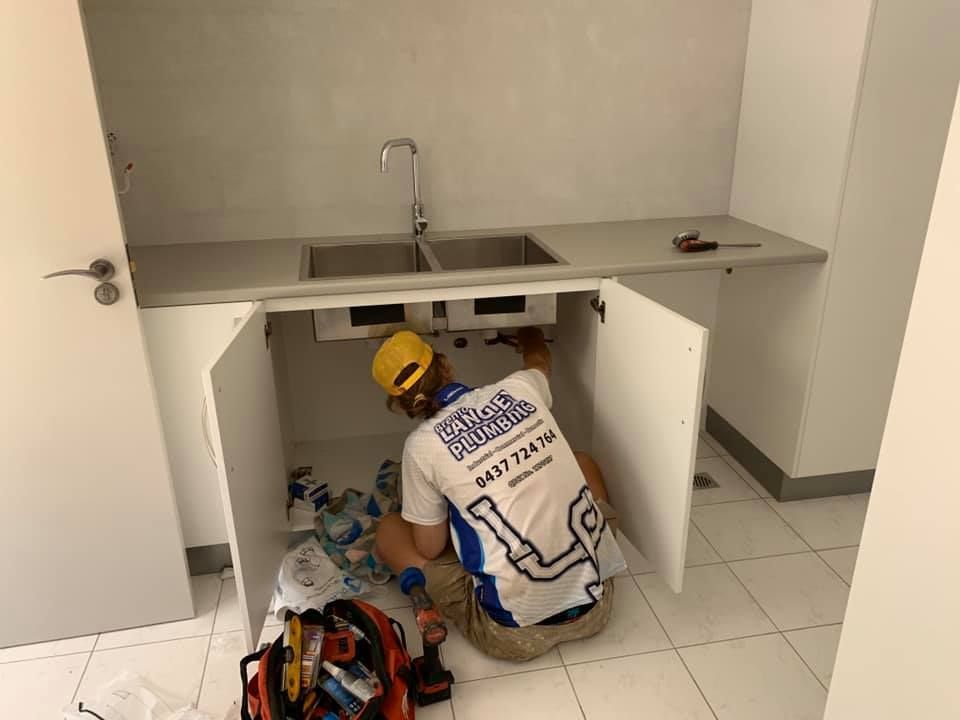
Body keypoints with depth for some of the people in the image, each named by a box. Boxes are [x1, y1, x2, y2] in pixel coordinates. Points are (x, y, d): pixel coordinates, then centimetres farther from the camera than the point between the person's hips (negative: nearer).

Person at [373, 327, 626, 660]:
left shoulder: (422, 445, -10)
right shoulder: (520, 389, 1)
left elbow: (430, 548, 2)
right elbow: (539, 362, 28)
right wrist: (530, 336, 50)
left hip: (516, 634, -3)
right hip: (596, 604, 4)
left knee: (388, 530, 14)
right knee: (582, 461, 28)